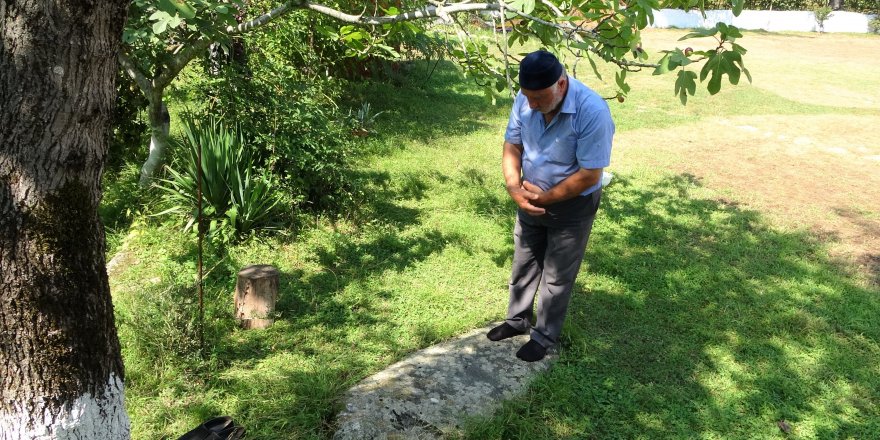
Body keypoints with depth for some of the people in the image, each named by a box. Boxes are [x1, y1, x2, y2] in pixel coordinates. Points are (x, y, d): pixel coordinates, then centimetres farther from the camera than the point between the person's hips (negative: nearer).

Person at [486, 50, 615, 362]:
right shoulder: (526, 99, -14)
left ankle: (544, 337, 29)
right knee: (523, 264, 20)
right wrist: (514, 187, -20)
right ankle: (518, 320, 42)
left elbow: (589, 175, -26)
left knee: (556, 277, 9)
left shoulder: (592, 111, -30)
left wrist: (544, 198, -20)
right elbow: (512, 146, -3)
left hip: (572, 205, -5)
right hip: (531, 199, 5)